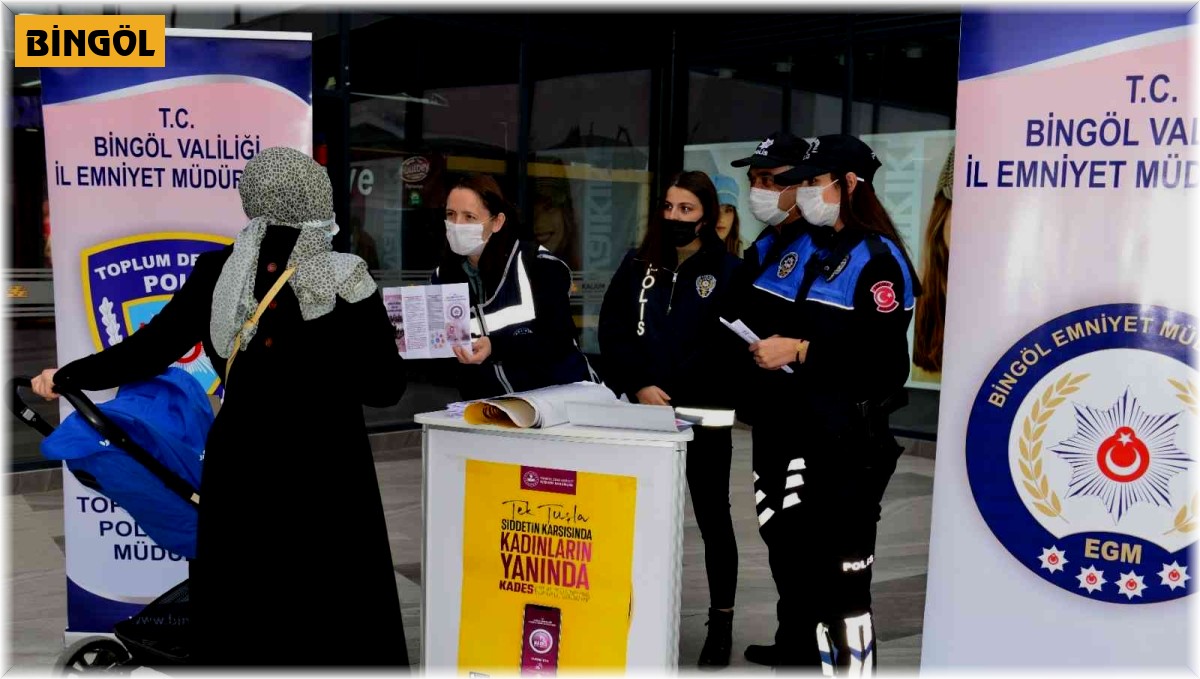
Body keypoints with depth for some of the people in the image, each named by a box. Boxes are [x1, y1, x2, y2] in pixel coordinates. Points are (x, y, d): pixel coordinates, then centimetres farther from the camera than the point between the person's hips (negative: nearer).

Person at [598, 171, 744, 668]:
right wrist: (639, 386, -11)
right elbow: (611, 329, 2)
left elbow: (727, 347, -8)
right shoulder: (637, 265, 8)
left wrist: (669, 391, -14)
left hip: (704, 415, -3)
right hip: (641, 411, 4)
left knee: (712, 518, 7)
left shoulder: (728, 271, -2)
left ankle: (721, 623, 17)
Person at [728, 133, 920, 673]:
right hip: (779, 426, 8)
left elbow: (885, 359, -18)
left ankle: (851, 660, 3)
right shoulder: (778, 246, 12)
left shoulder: (877, 258, -10)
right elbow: (746, 316, 23)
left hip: (843, 440, -7)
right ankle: (797, 650, 33)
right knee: (787, 547, 17)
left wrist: (799, 351, -19)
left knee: (840, 562, -7)